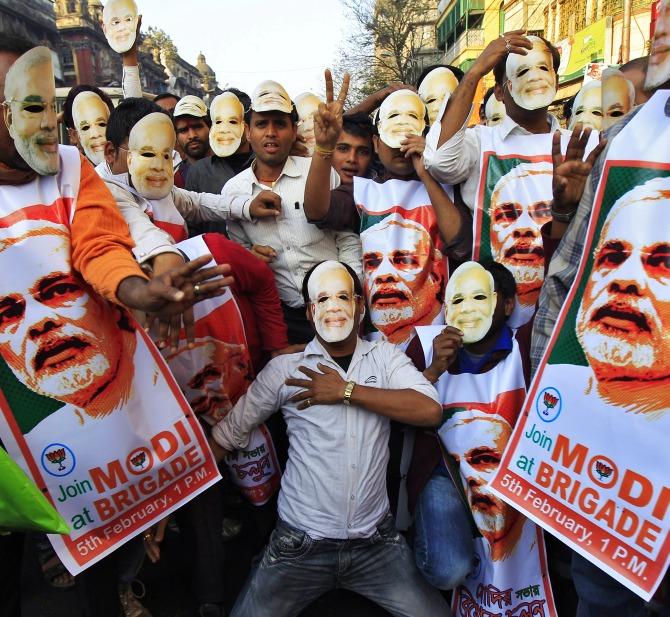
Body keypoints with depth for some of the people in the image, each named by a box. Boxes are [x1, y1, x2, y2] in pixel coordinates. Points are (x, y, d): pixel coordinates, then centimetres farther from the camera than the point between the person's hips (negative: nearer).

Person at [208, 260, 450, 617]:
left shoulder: (385, 356, 0)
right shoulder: (283, 369, -4)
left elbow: (429, 410, -16)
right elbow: (225, 437, 1)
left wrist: (346, 391, -17)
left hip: (377, 543, 1)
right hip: (300, 545, 0)